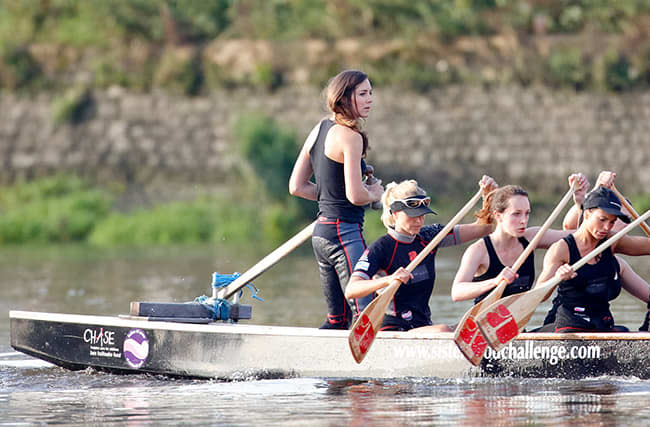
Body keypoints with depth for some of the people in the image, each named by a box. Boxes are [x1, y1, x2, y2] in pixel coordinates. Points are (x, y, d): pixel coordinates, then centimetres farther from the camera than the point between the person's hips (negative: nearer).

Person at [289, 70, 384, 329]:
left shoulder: (318, 130, 14)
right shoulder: (350, 137, -13)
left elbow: (296, 186, 17)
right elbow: (356, 196, -19)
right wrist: (374, 193, 2)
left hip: (320, 231, 9)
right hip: (345, 232, -9)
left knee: (338, 318, 17)